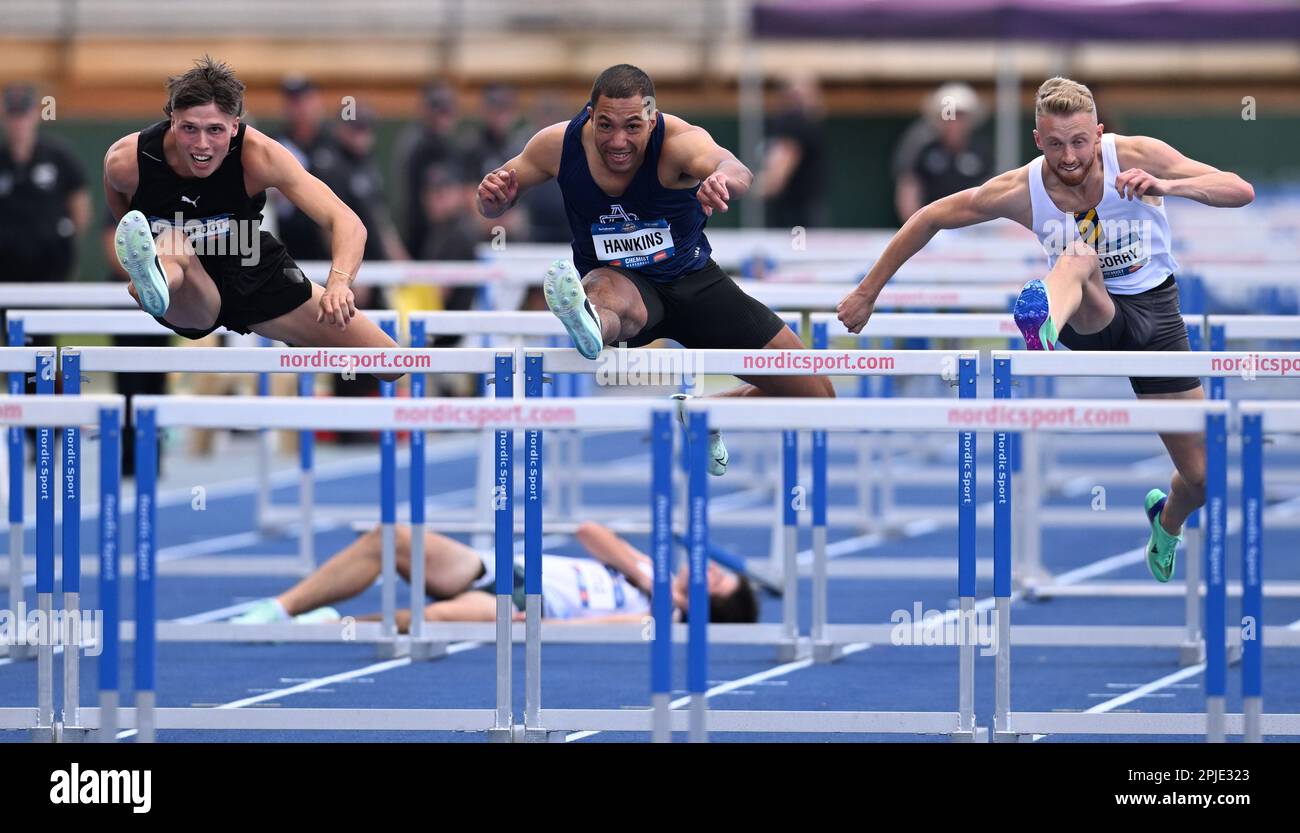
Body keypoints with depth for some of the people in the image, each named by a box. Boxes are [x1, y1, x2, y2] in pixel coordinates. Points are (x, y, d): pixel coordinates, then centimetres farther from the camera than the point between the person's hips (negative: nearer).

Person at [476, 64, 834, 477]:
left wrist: (723, 179, -74)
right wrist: (494, 197, -27)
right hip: (621, 284, -1)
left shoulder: (679, 142, -25)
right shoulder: (559, 144, -16)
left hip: (692, 279, 1)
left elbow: (737, 170, -48)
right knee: (610, 297, -43)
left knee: (816, 397, -1)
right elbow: (494, 205, 0)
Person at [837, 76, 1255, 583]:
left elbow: (1240, 191, -25)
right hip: (1092, 315, -2)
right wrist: (868, 293, 0)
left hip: (1154, 313, 2)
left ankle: (1167, 521, 42)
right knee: (1078, 255, -39)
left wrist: (1168, 186, -43)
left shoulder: (1135, 157, -19)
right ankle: (1043, 333, -77)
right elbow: (931, 218, -3)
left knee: (1201, 478, 2)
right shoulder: (1021, 191, -16)